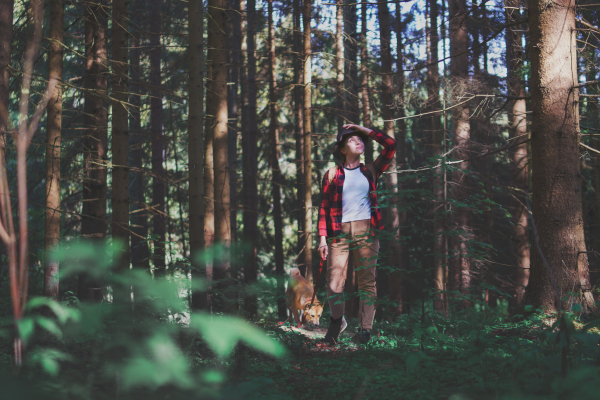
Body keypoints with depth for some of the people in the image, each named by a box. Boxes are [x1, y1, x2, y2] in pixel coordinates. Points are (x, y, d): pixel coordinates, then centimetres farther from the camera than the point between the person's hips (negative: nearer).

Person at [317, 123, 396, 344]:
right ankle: (337, 320, 20)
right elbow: (324, 207, 6)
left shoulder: (370, 171, 13)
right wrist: (323, 237, -3)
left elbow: (391, 145, 5)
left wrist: (364, 130, 9)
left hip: (366, 231, 1)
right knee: (334, 283, -5)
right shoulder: (333, 174, 9)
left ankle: (365, 329, 4)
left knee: (367, 280, -2)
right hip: (339, 232, -1)